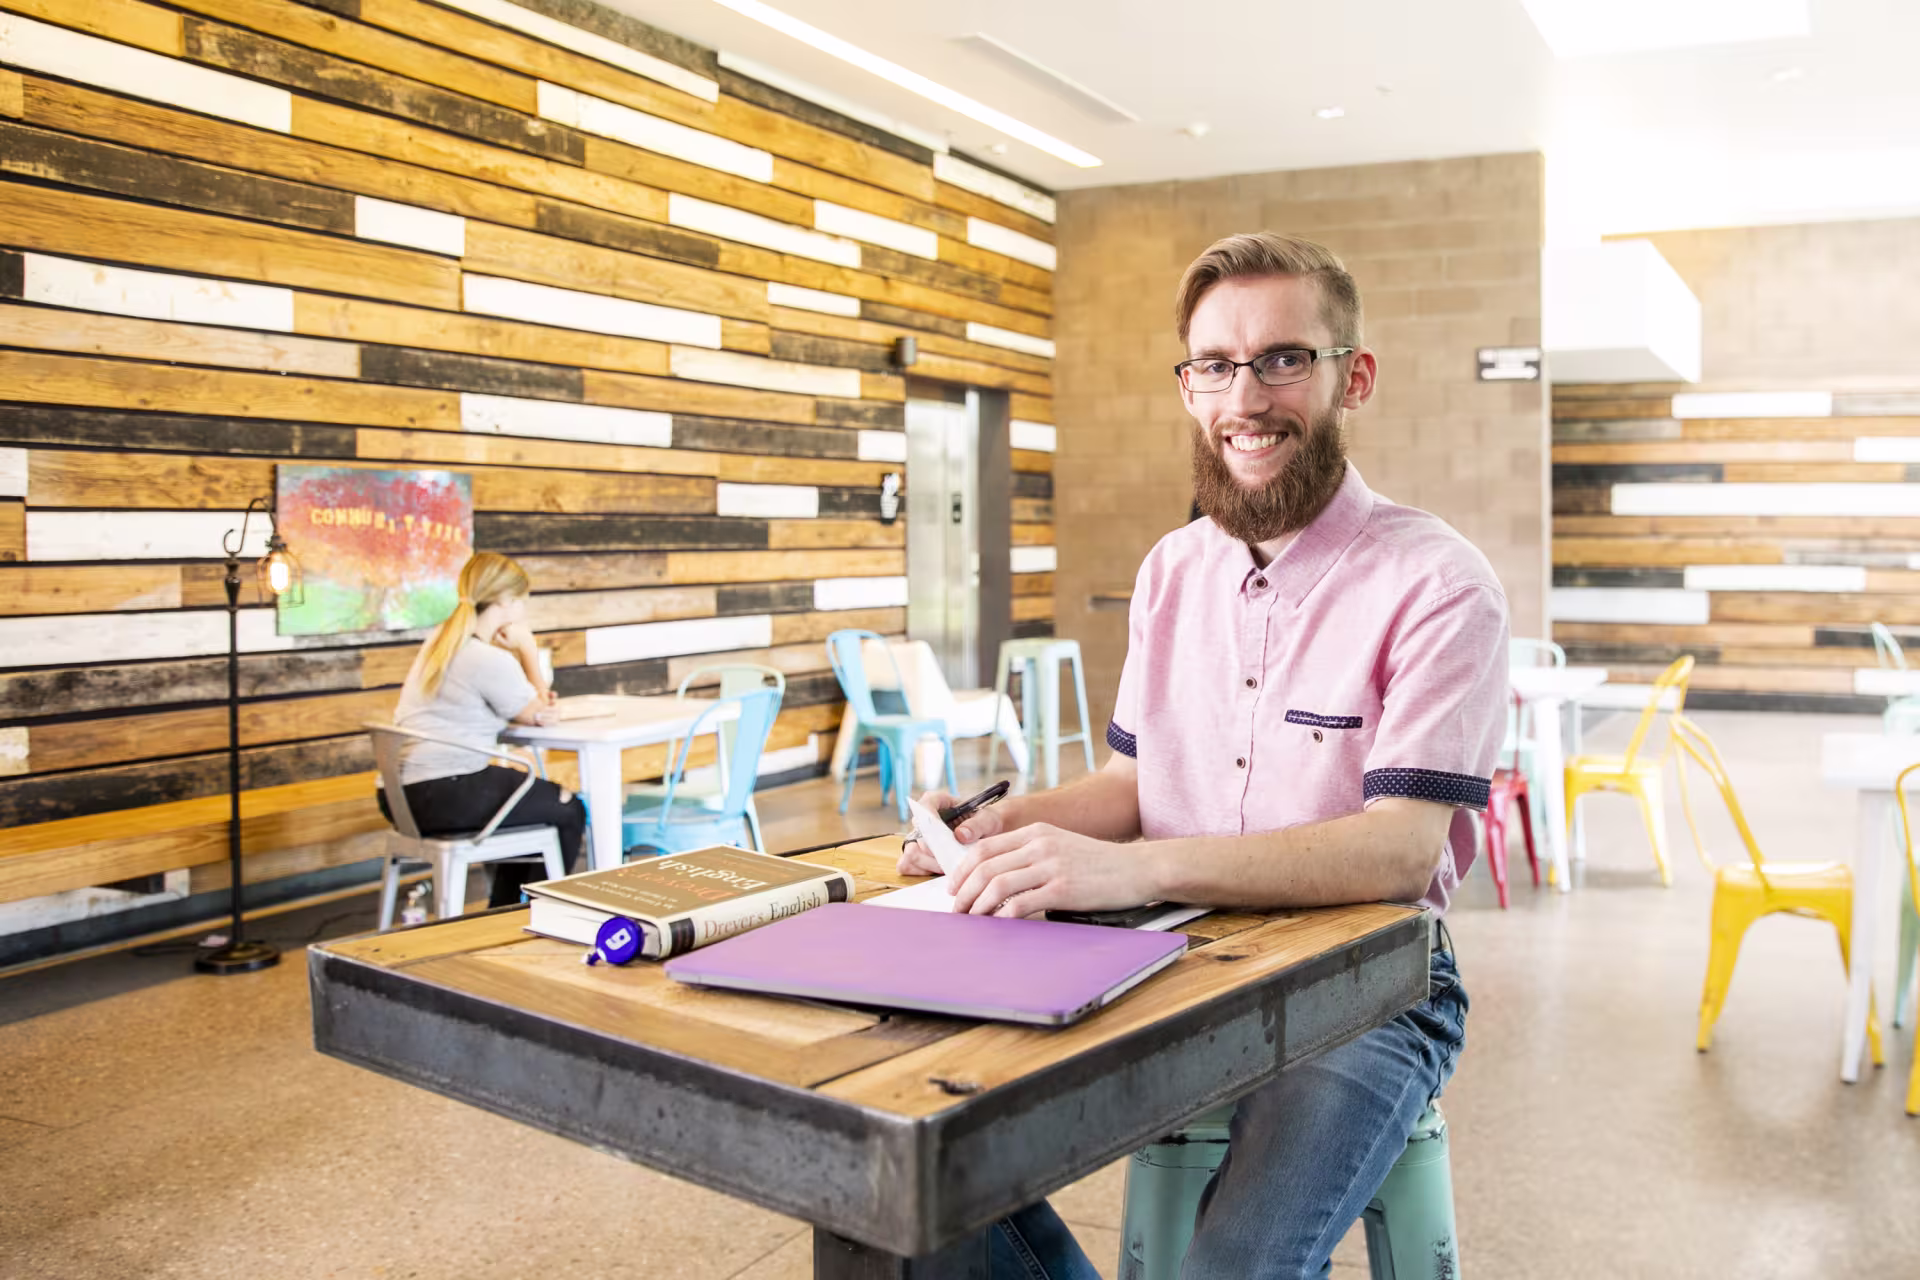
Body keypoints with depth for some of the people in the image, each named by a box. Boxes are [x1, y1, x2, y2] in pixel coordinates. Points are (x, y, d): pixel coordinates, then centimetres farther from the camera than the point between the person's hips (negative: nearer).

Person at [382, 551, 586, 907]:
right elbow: (537, 716, -1)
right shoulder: (491, 660, -18)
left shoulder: (441, 638, 12)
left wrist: (536, 702, -4)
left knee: (529, 798, 29)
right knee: (569, 810, 4)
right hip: (442, 796, -10)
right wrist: (528, 650, -1)